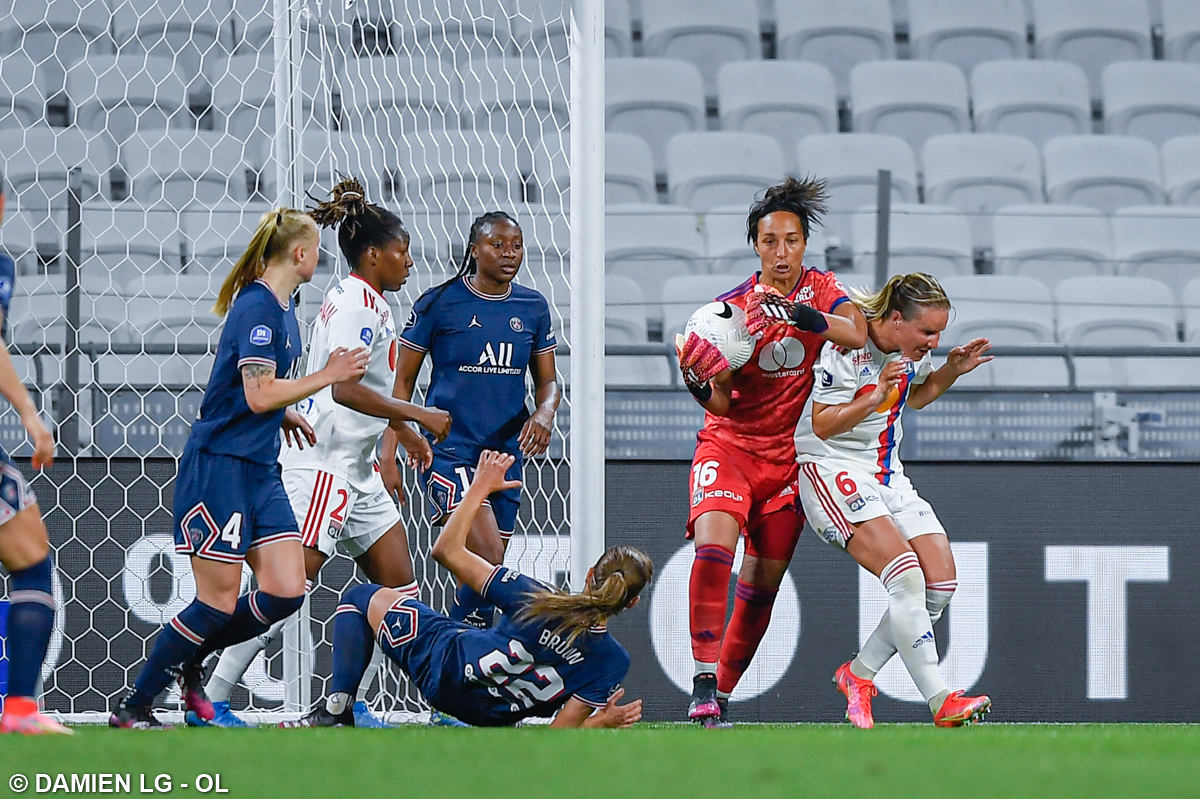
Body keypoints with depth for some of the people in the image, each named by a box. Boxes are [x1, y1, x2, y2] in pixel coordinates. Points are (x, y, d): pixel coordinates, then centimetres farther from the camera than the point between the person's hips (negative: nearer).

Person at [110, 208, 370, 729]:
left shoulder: (281, 308, 14)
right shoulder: (256, 307, -15)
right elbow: (260, 395, -21)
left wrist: (284, 414, 17)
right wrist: (329, 376, -14)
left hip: (260, 469, 9)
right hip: (220, 465, -9)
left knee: (285, 592, -1)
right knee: (219, 603, -7)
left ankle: (189, 661, 18)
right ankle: (131, 707, 4)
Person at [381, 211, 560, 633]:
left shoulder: (532, 307, 8)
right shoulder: (439, 303, -5)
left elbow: (547, 380, 16)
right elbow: (402, 381, 0)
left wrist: (544, 413, -8)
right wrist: (388, 456, -5)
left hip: (505, 452, 5)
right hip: (449, 450, -5)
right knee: (487, 559, -22)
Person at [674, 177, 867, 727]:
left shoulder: (819, 289, 0)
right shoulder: (731, 307, -6)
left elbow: (857, 334, -22)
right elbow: (722, 404, -9)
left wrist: (810, 318, -40)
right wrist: (702, 386, -32)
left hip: (789, 456, 3)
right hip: (729, 447, -3)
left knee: (764, 581, 4)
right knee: (713, 540, -28)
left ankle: (724, 690, 19)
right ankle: (704, 680, -29)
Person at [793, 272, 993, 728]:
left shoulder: (913, 347, 3)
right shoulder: (844, 348, -20)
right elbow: (821, 424, -18)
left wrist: (950, 372, 6)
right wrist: (875, 396, -31)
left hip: (887, 475, 8)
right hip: (834, 469, -8)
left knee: (941, 583, -4)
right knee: (905, 576, -25)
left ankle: (858, 674, 11)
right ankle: (939, 701, -27)